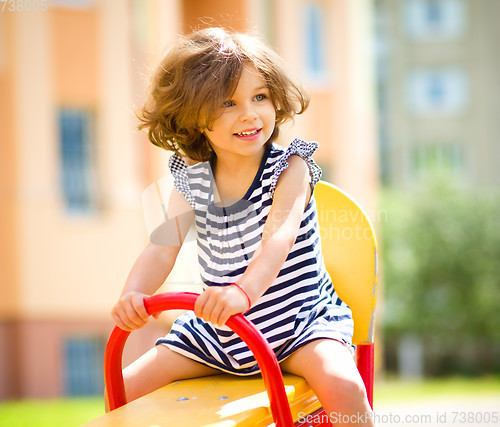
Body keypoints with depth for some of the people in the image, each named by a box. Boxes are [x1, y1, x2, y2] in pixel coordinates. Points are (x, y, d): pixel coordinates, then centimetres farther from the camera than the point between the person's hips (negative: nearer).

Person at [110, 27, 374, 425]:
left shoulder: (289, 167, -13)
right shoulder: (191, 181, 0)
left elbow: (279, 237, -30)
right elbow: (162, 248, -9)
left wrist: (243, 291, -51)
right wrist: (133, 294, -32)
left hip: (296, 320, -4)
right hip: (217, 332, 5)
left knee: (341, 385, -33)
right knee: (123, 388, 0)